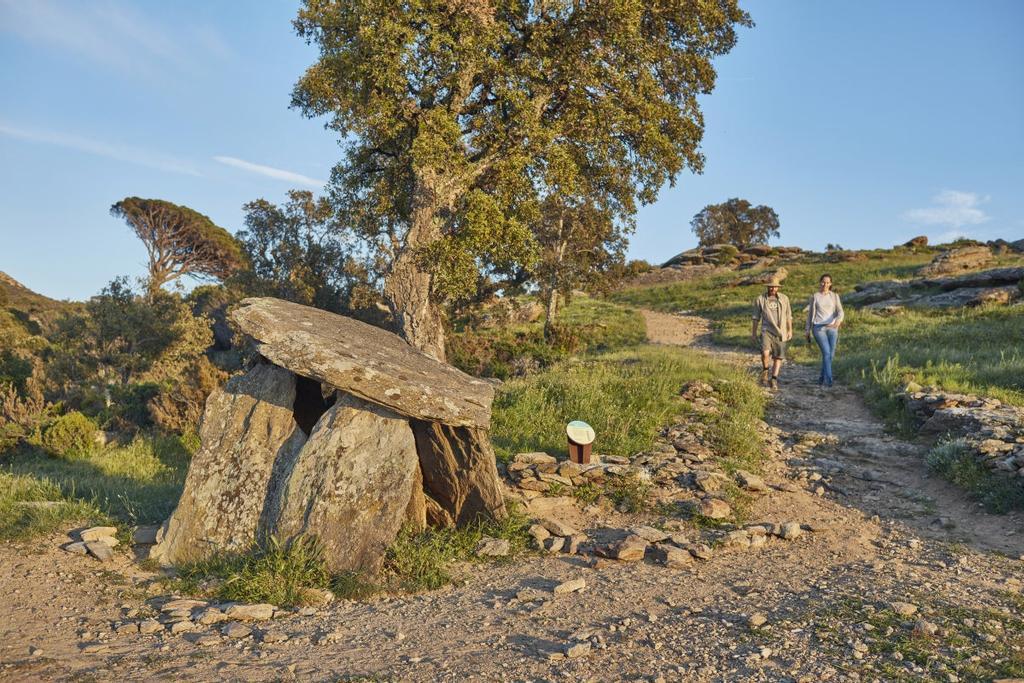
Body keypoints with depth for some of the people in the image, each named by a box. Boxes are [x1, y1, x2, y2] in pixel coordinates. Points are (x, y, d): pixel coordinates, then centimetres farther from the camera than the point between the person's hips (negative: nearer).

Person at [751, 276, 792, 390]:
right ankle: (765, 370, 5)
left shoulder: (784, 298, 5)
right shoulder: (760, 299, 0)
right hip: (767, 331, -2)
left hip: (780, 332, 2)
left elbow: (788, 316, 13)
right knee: (765, 353, -22)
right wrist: (754, 333, 6)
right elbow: (756, 317, 6)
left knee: (778, 357, 2)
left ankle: (774, 380, 10)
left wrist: (790, 330, 10)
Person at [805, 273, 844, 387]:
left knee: (830, 355, 2)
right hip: (819, 328, -2)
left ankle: (822, 378, 21)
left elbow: (840, 312, -4)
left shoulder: (835, 296, 9)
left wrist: (838, 321, -27)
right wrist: (808, 330, 10)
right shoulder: (814, 296, 7)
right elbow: (810, 313, 12)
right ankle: (828, 380, -18)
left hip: (832, 328, 3)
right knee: (827, 352, -18)